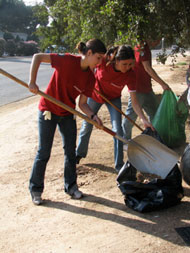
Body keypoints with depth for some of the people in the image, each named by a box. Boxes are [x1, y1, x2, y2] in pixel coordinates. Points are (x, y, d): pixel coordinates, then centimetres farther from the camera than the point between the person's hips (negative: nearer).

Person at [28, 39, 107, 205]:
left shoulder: (90, 78, -6)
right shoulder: (67, 60, -22)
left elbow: (82, 104, -4)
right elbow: (37, 57, -18)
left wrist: (93, 116, -22)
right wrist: (32, 82, -27)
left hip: (68, 114, 5)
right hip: (48, 110, -5)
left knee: (70, 151, 9)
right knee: (44, 152, 1)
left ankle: (71, 185, 27)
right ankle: (36, 189, 19)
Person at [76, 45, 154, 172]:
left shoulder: (130, 75, -30)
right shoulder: (103, 61, -35)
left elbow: (134, 102, -28)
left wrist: (145, 120, -35)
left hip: (114, 99, 0)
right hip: (95, 94, 0)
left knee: (117, 130, -10)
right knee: (87, 126, 14)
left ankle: (119, 165, 3)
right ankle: (79, 154, 38)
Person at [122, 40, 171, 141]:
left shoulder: (146, 48, 14)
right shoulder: (141, 48, -16)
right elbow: (148, 68, -23)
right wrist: (163, 84, -24)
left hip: (147, 88, 10)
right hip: (138, 88, -10)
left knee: (155, 113, 14)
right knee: (132, 115, -1)